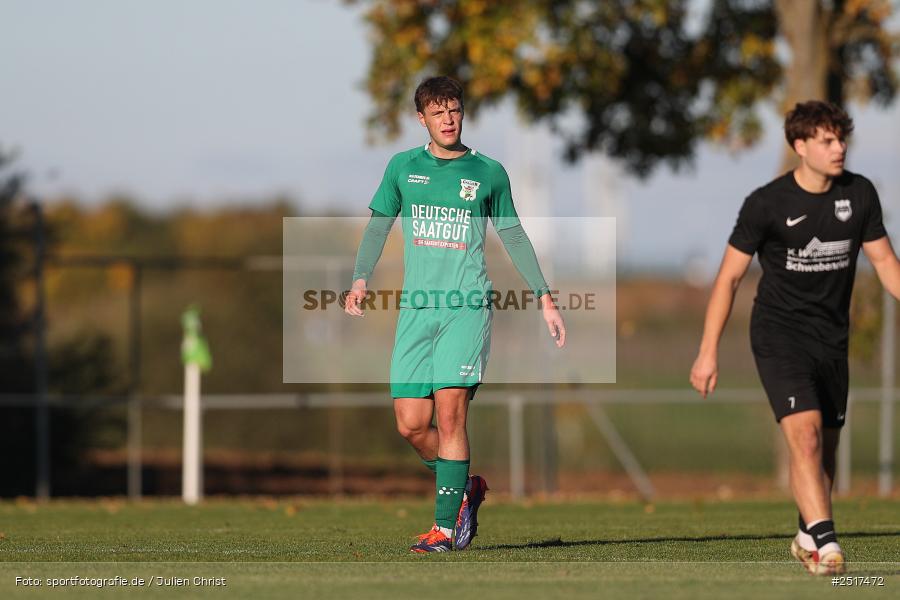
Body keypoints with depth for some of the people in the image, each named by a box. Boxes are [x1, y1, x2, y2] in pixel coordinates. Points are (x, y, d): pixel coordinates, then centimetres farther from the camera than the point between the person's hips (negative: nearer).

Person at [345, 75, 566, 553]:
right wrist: (360, 281, -3)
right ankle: (465, 488, 24)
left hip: (467, 305, -3)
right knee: (410, 425, -3)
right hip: (416, 308, 3)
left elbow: (514, 237, 17)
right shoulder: (403, 167, 12)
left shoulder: (488, 173, 8)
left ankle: (446, 527, -11)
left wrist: (545, 299, 14)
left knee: (449, 413, -15)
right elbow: (378, 226, 14)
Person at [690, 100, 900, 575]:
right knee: (805, 434, -22)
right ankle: (825, 544, -29)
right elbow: (729, 276, -6)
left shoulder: (860, 194, 0)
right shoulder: (766, 204, -11)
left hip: (832, 336, 5)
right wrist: (708, 353, -8)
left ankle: (808, 538, 32)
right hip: (779, 334, -5)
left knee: (826, 446, 11)